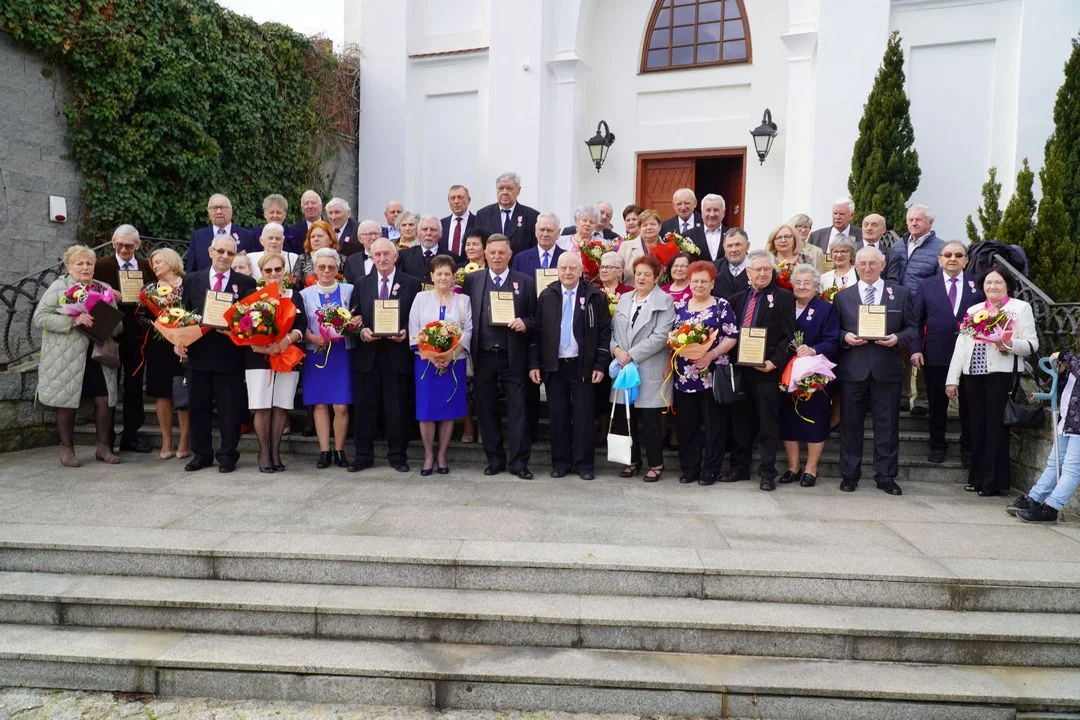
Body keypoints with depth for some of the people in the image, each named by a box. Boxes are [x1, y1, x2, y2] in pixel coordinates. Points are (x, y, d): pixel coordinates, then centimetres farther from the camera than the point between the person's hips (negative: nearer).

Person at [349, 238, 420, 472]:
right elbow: (354, 317, 11)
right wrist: (362, 331, -8)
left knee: (398, 406, 3)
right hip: (367, 354, 3)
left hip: (397, 353, -2)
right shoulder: (362, 284, 12)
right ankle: (364, 455, 15)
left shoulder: (411, 284, 3)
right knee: (364, 405, 5)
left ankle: (397, 455, 14)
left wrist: (406, 332, -15)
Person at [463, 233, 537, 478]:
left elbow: (535, 318, 7)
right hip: (483, 356, 2)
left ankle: (519, 462, 7)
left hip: (513, 357, -2)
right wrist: (468, 350, -4)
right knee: (486, 409, 8)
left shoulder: (525, 282, 4)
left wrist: (525, 323, -14)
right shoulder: (472, 280, 8)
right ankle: (495, 460, 20)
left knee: (518, 409, -1)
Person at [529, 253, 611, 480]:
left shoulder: (595, 297, -1)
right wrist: (534, 364, 0)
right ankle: (560, 463, 17)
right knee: (558, 416, 6)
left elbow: (605, 333, -1)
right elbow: (537, 332, 6)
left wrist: (601, 365, -7)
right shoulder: (546, 296, 6)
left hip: (583, 367, -2)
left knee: (584, 416, 2)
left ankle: (584, 464, 12)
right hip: (554, 366, 2)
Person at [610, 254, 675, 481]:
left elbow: (661, 336, -13)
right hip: (625, 368, 5)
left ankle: (655, 464, 14)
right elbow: (614, 329, 14)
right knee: (626, 417, 8)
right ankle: (633, 460, 22)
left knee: (649, 418, -1)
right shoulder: (624, 299, 14)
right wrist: (617, 349, -6)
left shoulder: (665, 301, -3)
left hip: (650, 370, -5)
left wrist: (632, 355, -15)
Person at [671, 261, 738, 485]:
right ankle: (689, 467, 19)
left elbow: (732, 336, -5)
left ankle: (710, 469, 14)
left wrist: (712, 354, -17)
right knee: (685, 423, 7)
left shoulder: (722, 306, 1)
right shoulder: (680, 308, 13)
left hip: (712, 374, -4)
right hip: (684, 376, 4)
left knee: (714, 423, 2)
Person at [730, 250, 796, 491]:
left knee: (767, 424, 2)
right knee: (741, 421, 12)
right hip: (739, 369, 5)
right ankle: (739, 468, 22)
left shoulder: (783, 298, -2)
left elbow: (788, 337, -7)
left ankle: (767, 473, 10)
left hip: (767, 370, -5)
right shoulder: (739, 298, 13)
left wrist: (774, 362, -17)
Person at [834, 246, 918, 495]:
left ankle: (885, 476, 16)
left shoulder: (900, 294, 8)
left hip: (887, 370, 0)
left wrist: (898, 339, -12)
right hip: (852, 370, 0)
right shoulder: (842, 296, 9)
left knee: (888, 425, 5)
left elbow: (912, 329, 7)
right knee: (850, 424, 6)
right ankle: (849, 474, 17)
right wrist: (845, 337, -11)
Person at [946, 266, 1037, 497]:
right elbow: (961, 345, 15)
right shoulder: (974, 310, 20)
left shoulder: (1021, 308, 6)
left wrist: (1010, 344, -21)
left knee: (995, 426, -4)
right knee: (977, 427, 6)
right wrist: (952, 379, 9)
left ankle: (995, 482, 3)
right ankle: (977, 478, 14)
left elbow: (1032, 344, 0)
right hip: (974, 373, 4)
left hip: (1002, 373, -4)